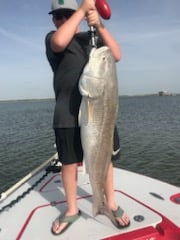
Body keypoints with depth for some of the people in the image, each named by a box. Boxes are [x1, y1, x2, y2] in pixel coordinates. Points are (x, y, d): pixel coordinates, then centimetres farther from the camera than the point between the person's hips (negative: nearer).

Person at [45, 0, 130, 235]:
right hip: (68, 115, -2)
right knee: (69, 162, 5)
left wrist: (100, 26, -9)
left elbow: (117, 55, 1)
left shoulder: (93, 37, 17)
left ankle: (111, 204, 27)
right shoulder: (52, 37, 8)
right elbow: (59, 42, -18)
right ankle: (72, 209, 26)